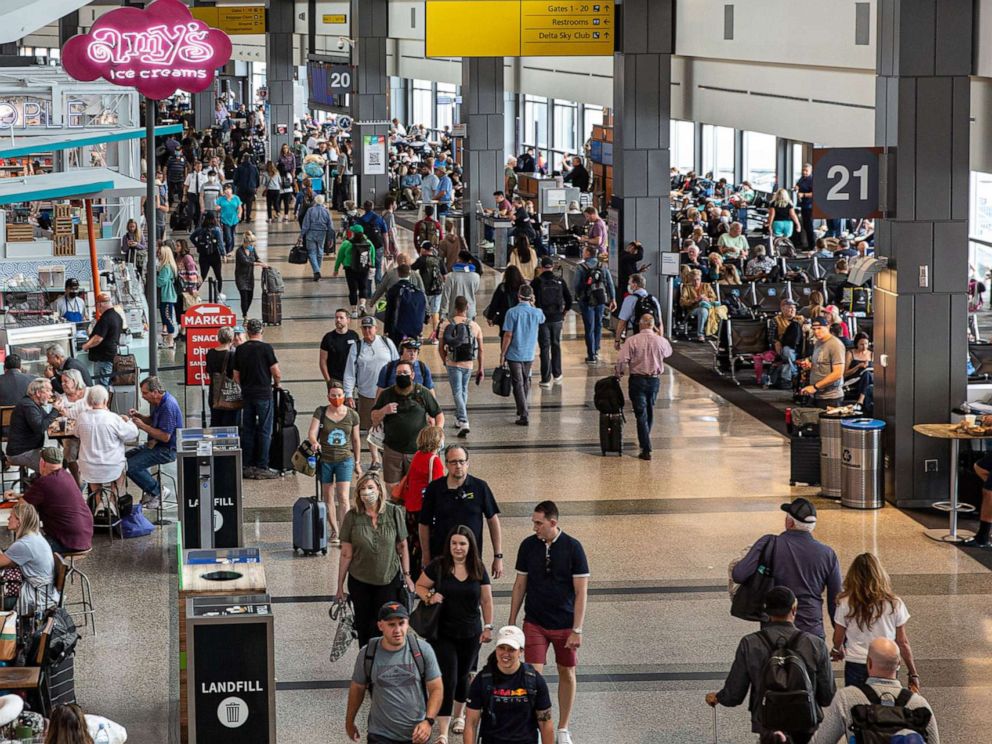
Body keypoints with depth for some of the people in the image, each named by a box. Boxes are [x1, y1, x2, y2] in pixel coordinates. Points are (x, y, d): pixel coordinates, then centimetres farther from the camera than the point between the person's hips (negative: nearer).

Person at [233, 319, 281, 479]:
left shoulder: (240, 350, 5)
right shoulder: (265, 348, -10)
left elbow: (236, 377, 9)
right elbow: (277, 373, -11)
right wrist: (276, 383, 9)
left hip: (246, 394, 5)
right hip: (263, 394, -5)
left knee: (247, 430, 10)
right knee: (264, 431, 0)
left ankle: (247, 466, 12)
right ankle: (262, 467, -1)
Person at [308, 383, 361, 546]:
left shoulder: (352, 415, 1)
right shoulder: (321, 412, -2)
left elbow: (356, 440, 9)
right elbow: (312, 433, -9)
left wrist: (357, 462, 13)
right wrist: (314, 442, -33)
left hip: (344, 460, -1)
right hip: (325, 459, 1)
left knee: (343, 498, -12)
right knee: (328, 498, 9)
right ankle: (334, 532, 21)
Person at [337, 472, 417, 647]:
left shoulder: (394, 513, -9)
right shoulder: (352, 516, -9)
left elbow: (402, 547, 1)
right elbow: (346, 554, -4)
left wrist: (406, 575, 3)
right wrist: (340, 585, 0)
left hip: (389, 580, -1)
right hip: (360, 582, 1)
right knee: (364, 628, 10)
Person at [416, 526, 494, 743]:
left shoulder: (478, 569, -1)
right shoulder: (438, 566, -8)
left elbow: (486, 600, 6)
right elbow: (419, 586, 3)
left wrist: (488, 627, 2)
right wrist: (429, 597, -17)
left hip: (471, 634, 2)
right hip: (443, 633, -2)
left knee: (463, 676, 16)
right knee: (447, 679, -9)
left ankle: (459, 715, 41)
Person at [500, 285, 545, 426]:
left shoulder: (512, 312, -14)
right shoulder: (537, 313, -3)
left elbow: (508, 336, -14)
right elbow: (542, 319, 25)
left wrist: (502, 354, -5)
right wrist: (532, 305, 16)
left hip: (514, 355, -4)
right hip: (529, 355, 4)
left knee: (518, 384, 0)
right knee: (526, 382, 22)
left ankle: (524, 415, -6)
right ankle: (525, 409, 35)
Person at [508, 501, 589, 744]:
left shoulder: (572, 547, -11)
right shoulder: (528, 546, -4)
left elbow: (581, 592, -9)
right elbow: (520, 585, 6)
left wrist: (577, 630, -12)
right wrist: (511, 622, 7)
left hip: (565, 624, -1)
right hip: (534, 623, 1)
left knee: (567, 674, 11)